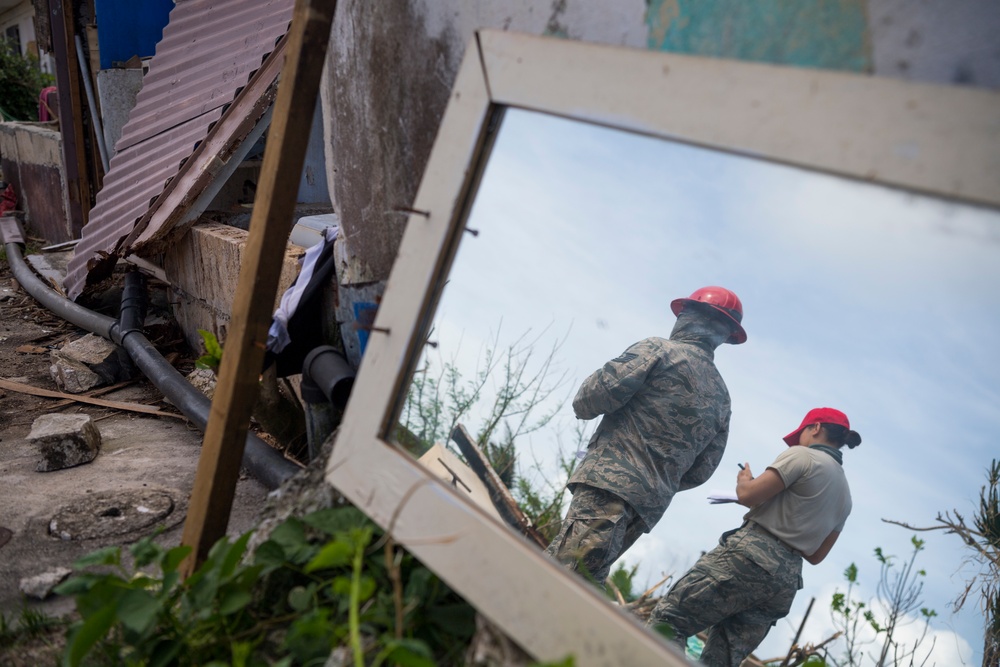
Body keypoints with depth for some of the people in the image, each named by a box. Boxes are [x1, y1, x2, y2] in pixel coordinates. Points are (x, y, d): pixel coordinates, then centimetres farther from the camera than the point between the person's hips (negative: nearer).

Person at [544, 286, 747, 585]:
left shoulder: (659, 349, 1)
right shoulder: (721, 396, 21)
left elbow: (602, 392, -11)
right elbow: (702, 469, 18)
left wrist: (582, 404, 11)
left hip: (611, 482, -7)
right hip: (653, 504, 7)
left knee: (564, 570, -18)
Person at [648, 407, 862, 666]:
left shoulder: (802, 456, -3)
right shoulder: (844, 495, 21)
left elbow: (748, 495, -10)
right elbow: (815, 555, 24)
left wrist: (743, 480, 11)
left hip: (751, 557, -8)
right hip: (787, 582, 8)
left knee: (667, 618, -8)